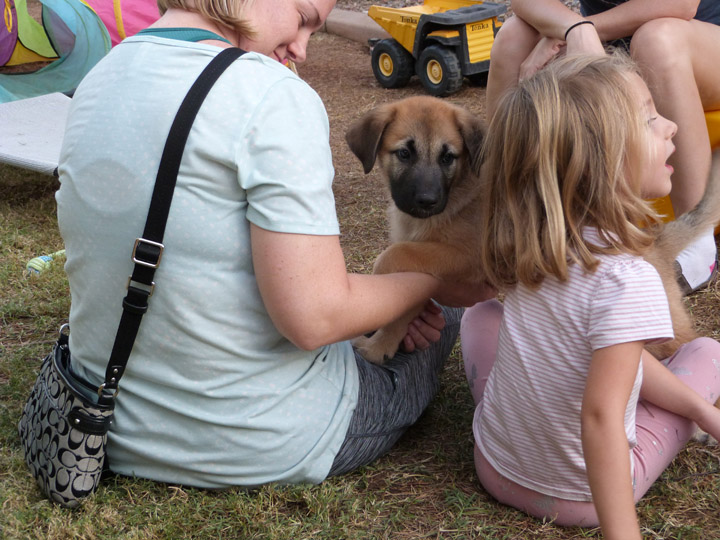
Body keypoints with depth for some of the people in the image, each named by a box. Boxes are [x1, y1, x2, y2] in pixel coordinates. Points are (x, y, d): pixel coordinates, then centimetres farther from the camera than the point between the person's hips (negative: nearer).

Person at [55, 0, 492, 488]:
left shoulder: (97, 82, 3)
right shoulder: (274, 98, -24)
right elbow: (314, 320, -28)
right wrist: (435, 280, -8)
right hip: (261, 451, -7)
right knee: (442, 314, 22)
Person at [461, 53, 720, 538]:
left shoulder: (535, 245, -7)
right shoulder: (628, 279, -29)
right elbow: (600, 417, -32)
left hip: (497, 468, 5)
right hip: (581, 494, -4)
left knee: (482, 314, 27)